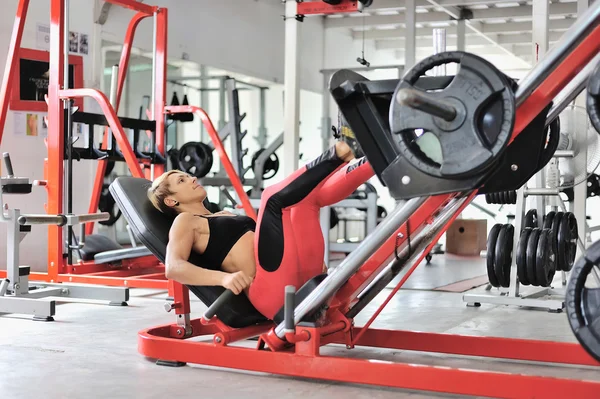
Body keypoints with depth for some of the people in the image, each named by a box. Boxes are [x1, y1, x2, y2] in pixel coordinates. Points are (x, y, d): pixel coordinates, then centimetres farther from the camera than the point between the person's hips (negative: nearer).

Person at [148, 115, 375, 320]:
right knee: (273, 197, -18)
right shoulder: (184, 222, 10)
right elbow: (173, 267, -9)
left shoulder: (224, 215, 34)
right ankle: (340, 151, -14)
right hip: (271, 289, -8)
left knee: (311, 194, 6)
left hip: (300, 275, 8)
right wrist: (223, 278, -27)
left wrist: (311, 259, 19)